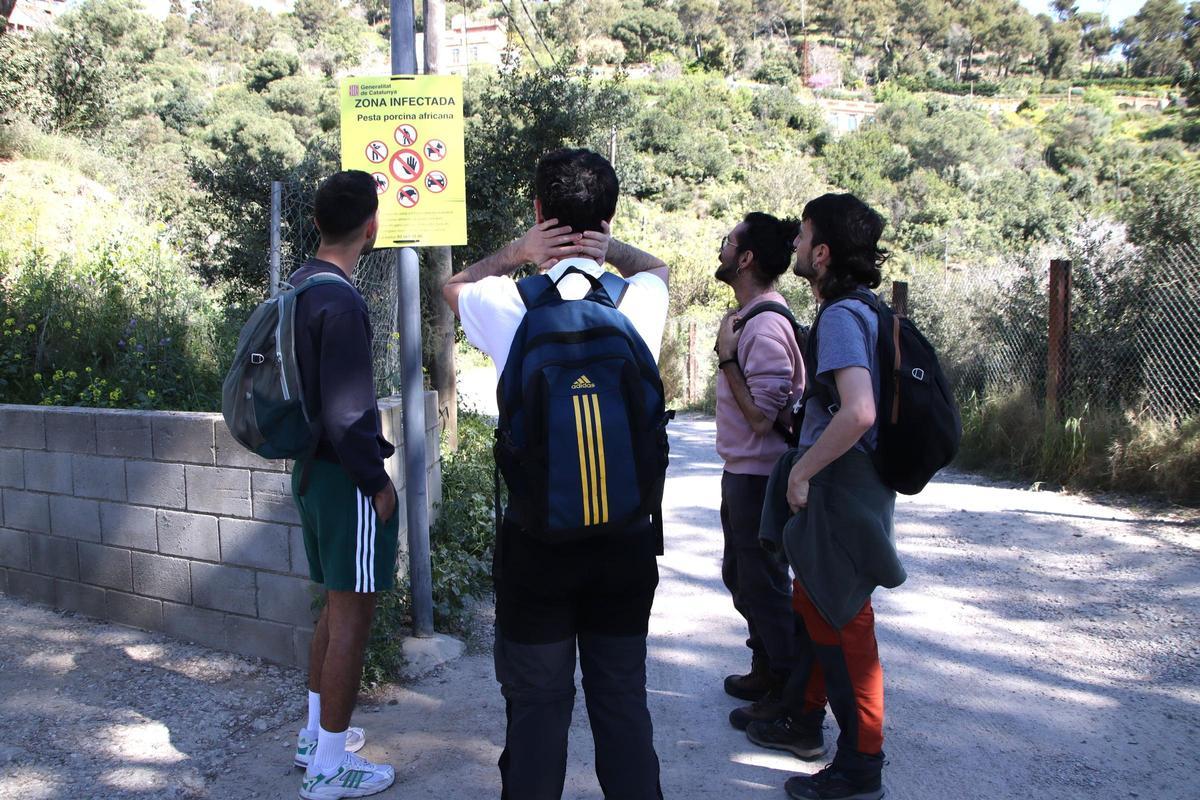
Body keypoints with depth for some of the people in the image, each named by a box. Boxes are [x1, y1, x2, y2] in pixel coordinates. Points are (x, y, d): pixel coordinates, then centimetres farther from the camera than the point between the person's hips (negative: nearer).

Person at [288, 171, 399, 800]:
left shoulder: (296, 288, 9)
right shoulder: (340, 302, -20)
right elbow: (346, 414, -23)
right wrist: (377, 482, -12)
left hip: (312, 469, 10)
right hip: (346, 478, -9)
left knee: (337, 605, 21)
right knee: (352, 614, 1)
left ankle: (317, 732, 34)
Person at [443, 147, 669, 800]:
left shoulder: (512, 304, -8)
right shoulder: (639, 301, -3)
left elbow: (452, 288, 16)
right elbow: (658, 265, 23)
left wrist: (516, 253, 2)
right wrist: (610, 247, 5)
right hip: (627, 531, 2)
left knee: (537, 701, 9)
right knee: (623, 697, 13)